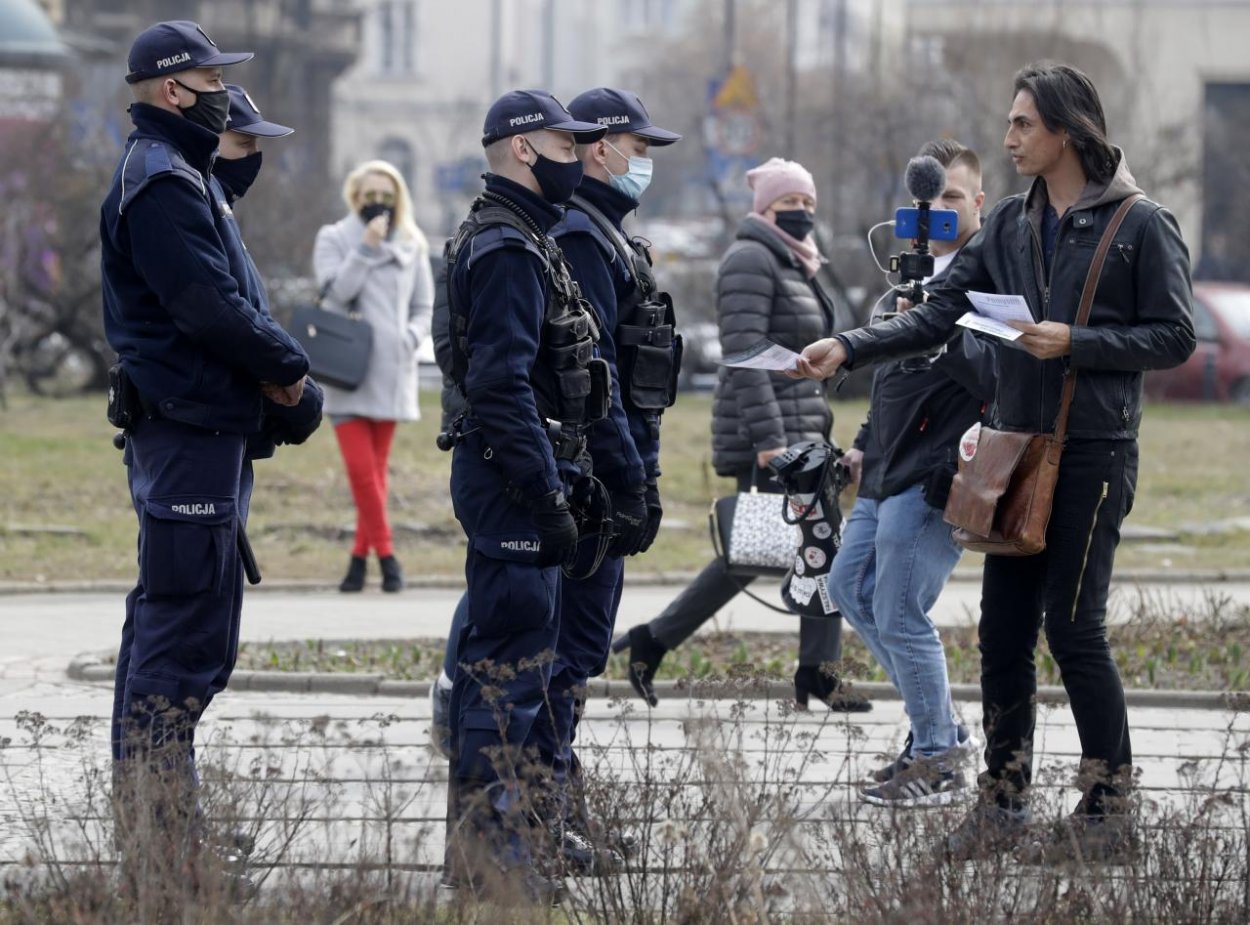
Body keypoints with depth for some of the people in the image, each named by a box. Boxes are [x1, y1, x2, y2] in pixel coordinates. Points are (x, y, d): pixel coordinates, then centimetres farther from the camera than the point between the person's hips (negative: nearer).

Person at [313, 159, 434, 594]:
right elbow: (336, 290, -10)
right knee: (360, 468, -12)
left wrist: (411, 337, -6)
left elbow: (423, 308, 14)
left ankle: (360, 557, 11)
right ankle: (385, 554, -6)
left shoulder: (411, 245, 11)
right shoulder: (334, 239, 5)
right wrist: (366, 248, -15)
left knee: (376, 470, 5)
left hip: (391, 373, 2)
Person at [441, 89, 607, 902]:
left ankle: (475, 837, 19)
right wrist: (549, 495, -23)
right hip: (513, 478, -11)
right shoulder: (507, 250, -16)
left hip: (512, 479, 11)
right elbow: (503, 385, -23)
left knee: (496, 652, 13)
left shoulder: (521, 241, 18)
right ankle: (491, 843, -11)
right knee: (513, 658, -11)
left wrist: (565, 474, 22)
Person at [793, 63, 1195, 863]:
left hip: (1094, 454, -6)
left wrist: (1074, 342, -17)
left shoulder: (1142, 226, -6)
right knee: (1004, 629, 6)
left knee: (1074, 626, -8)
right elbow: (941, 315, 8)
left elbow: (1174, 338, -7)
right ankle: (1004, 804, 13)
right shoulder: (1011, 225, 11)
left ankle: (1109, 812, 0)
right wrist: (850, 348, -3)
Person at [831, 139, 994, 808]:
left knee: (899, 615, -8)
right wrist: (868, 444, 26)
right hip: (890, 474, 11)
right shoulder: (924, 268, 16)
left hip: (934, 478, -11)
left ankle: (935, 763, 6)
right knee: (850, 588, 18)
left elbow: (996, 378, -27)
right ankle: (941, 728, 26)